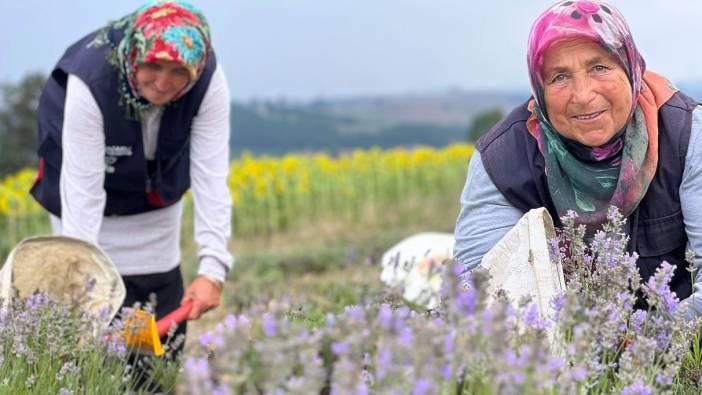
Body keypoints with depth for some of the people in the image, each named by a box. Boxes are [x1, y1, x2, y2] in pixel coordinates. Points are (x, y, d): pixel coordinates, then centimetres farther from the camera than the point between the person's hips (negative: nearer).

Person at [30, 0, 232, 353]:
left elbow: (211, 177, -29)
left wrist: (212, 268, -37)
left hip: (158, 201, 3)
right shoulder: (90, 80, -36)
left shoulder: (209, 83, -29)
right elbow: (82, 188, -34)